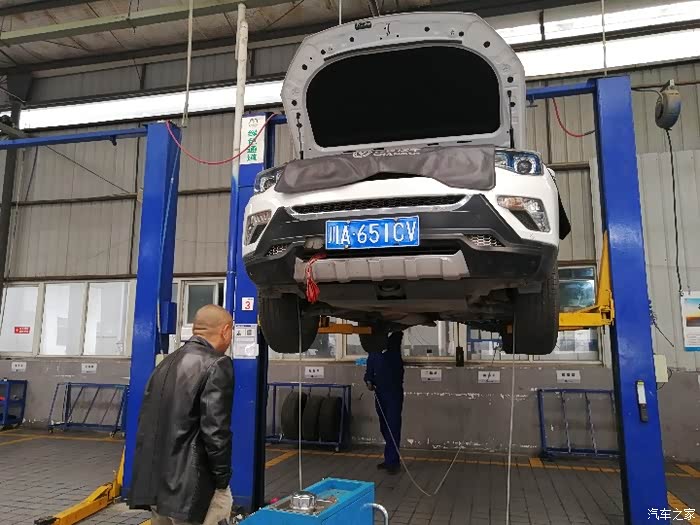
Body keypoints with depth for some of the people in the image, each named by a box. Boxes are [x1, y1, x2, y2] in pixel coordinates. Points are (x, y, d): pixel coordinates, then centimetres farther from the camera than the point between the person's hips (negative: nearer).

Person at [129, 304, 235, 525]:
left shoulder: (166, 363, 11)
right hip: (190, 488, -8)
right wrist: (222, 480, -7)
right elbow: (215, 431, -19)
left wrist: (151, 474, 19)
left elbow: (146, 421, 14)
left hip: (154, 482, 8)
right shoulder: (216, 365, -13)